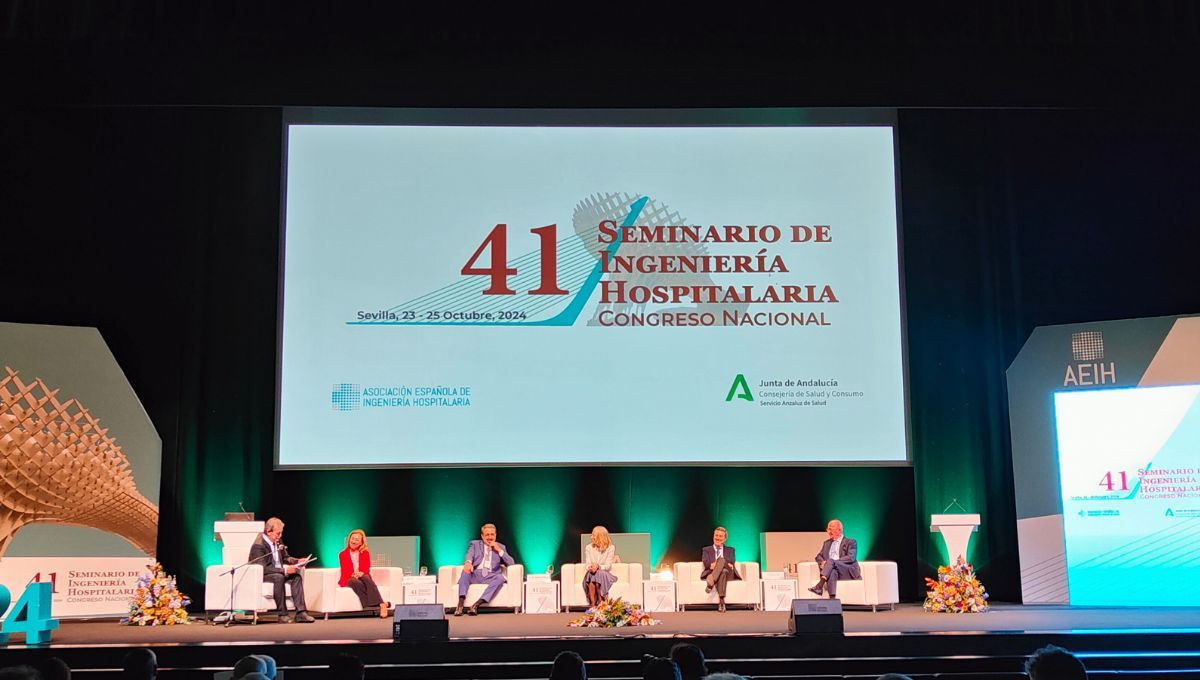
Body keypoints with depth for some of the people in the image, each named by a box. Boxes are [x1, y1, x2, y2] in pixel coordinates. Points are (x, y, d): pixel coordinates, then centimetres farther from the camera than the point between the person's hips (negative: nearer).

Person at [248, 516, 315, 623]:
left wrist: (297, 561, -4)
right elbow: (263, 568, -27)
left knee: (297, 576, -15)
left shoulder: (278, 541, 6)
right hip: (261, 575, -8)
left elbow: (286, 558, 18)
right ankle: (282, 615, -31)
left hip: (279, 573, 8)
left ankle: (300, 612, -22)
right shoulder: (258, 545, -20)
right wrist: (285, 570, -32)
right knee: (279, 577, -36)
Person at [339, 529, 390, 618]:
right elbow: (345, 571, -1)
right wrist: (353, 574, -23)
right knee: (356, 582, -37)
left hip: (363, 577, 1)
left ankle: (381, 604, -52)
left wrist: (361, 573, -23)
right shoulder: (342, 554, 11)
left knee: (366, 577, -36)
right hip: (349, 579, -1)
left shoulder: (365, 553, 15)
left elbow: (367, 569, 1)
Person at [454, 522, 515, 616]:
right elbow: (469, 556, -4)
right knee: (466, 570, -32)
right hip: (474, 575, 0)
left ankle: (476, 605, -41)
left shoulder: (500, 547, 21)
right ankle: (460, 604, -42)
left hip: (490, 576, 0)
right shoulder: (474, 544, 18)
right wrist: (468, 562, -29)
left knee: (500, 577, -32)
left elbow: (511, 563, 11)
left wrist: (499, 550, 0)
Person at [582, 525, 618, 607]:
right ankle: (592, 603, -38)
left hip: (605, 573, -2)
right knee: (591, 574, -34)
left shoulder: (611, 548, -2)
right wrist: (590, 567, -22)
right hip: (591, 574, 2)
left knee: (599, 574, -37)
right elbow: (587, 564, 2)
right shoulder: (589, 547, 7)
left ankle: (601, 602, -29)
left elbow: (607, 566, -8)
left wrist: (598, 566, -28)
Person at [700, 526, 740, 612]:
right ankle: (721, 600, -59)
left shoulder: (729, 550, 27)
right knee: (722, 572, -41)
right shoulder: (706, 550, 25)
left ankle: (710, 583, -57)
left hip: (728, 573, 0)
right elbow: (706, 563, 2)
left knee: (721, 559, -35)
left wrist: (716, 564, -18)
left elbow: (732, 562, 4)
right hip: (712, 573, 0)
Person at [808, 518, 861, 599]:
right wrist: (822, 562, -7)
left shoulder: (850, 542, 6)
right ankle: (832, 598, -55)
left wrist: (830, 562, -18)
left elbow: (851, 558, -9)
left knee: (831, 561, -32)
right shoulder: (827, 543, 25)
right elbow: (819, 556, 21)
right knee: (832, 572, -37)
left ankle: (820, 585, -47)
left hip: (848, 571, -3)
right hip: (832, 570, 3)